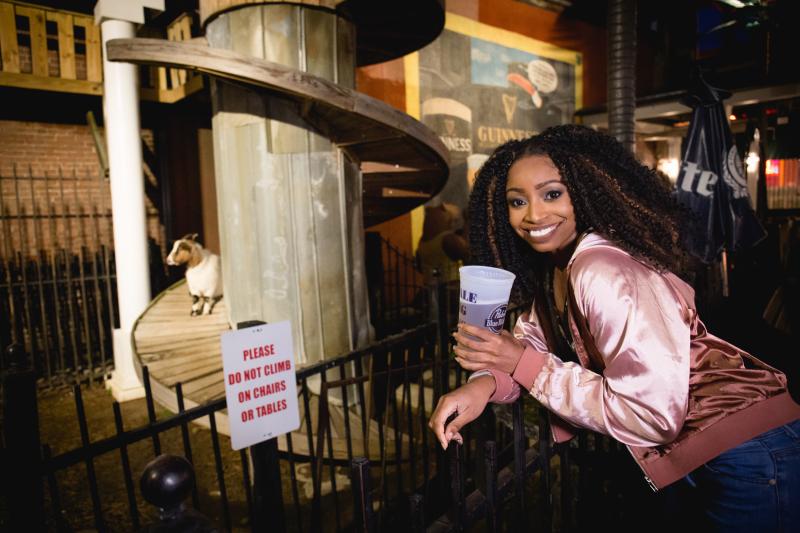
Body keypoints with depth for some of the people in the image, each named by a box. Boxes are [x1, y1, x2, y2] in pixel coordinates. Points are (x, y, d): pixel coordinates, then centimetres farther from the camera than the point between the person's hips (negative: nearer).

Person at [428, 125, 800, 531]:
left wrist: (524, 363, -25)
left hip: (746, 459, -8)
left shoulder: (601, 271, -27)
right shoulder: (552, 266, 1)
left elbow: (652, 416, -29)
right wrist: (485, 382, -21)